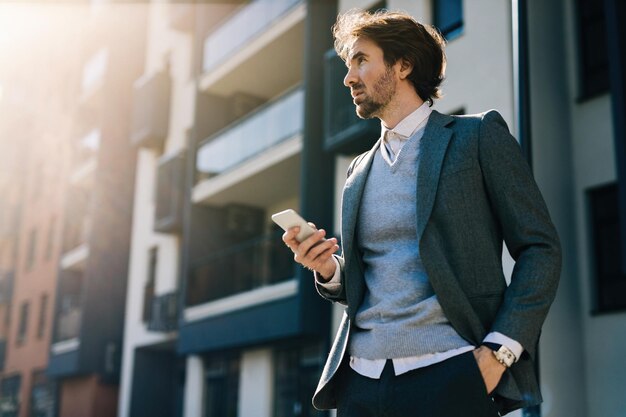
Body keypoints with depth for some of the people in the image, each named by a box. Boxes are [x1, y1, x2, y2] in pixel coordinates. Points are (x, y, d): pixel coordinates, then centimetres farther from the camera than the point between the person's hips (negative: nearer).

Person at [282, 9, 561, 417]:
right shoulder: (360, 171, 17)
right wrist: (328, 269, -1)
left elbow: (540, 248, -3)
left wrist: (499, 350, -14)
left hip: (447, 375, -5)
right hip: (362, 380, 5)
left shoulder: (479, 135, 1)